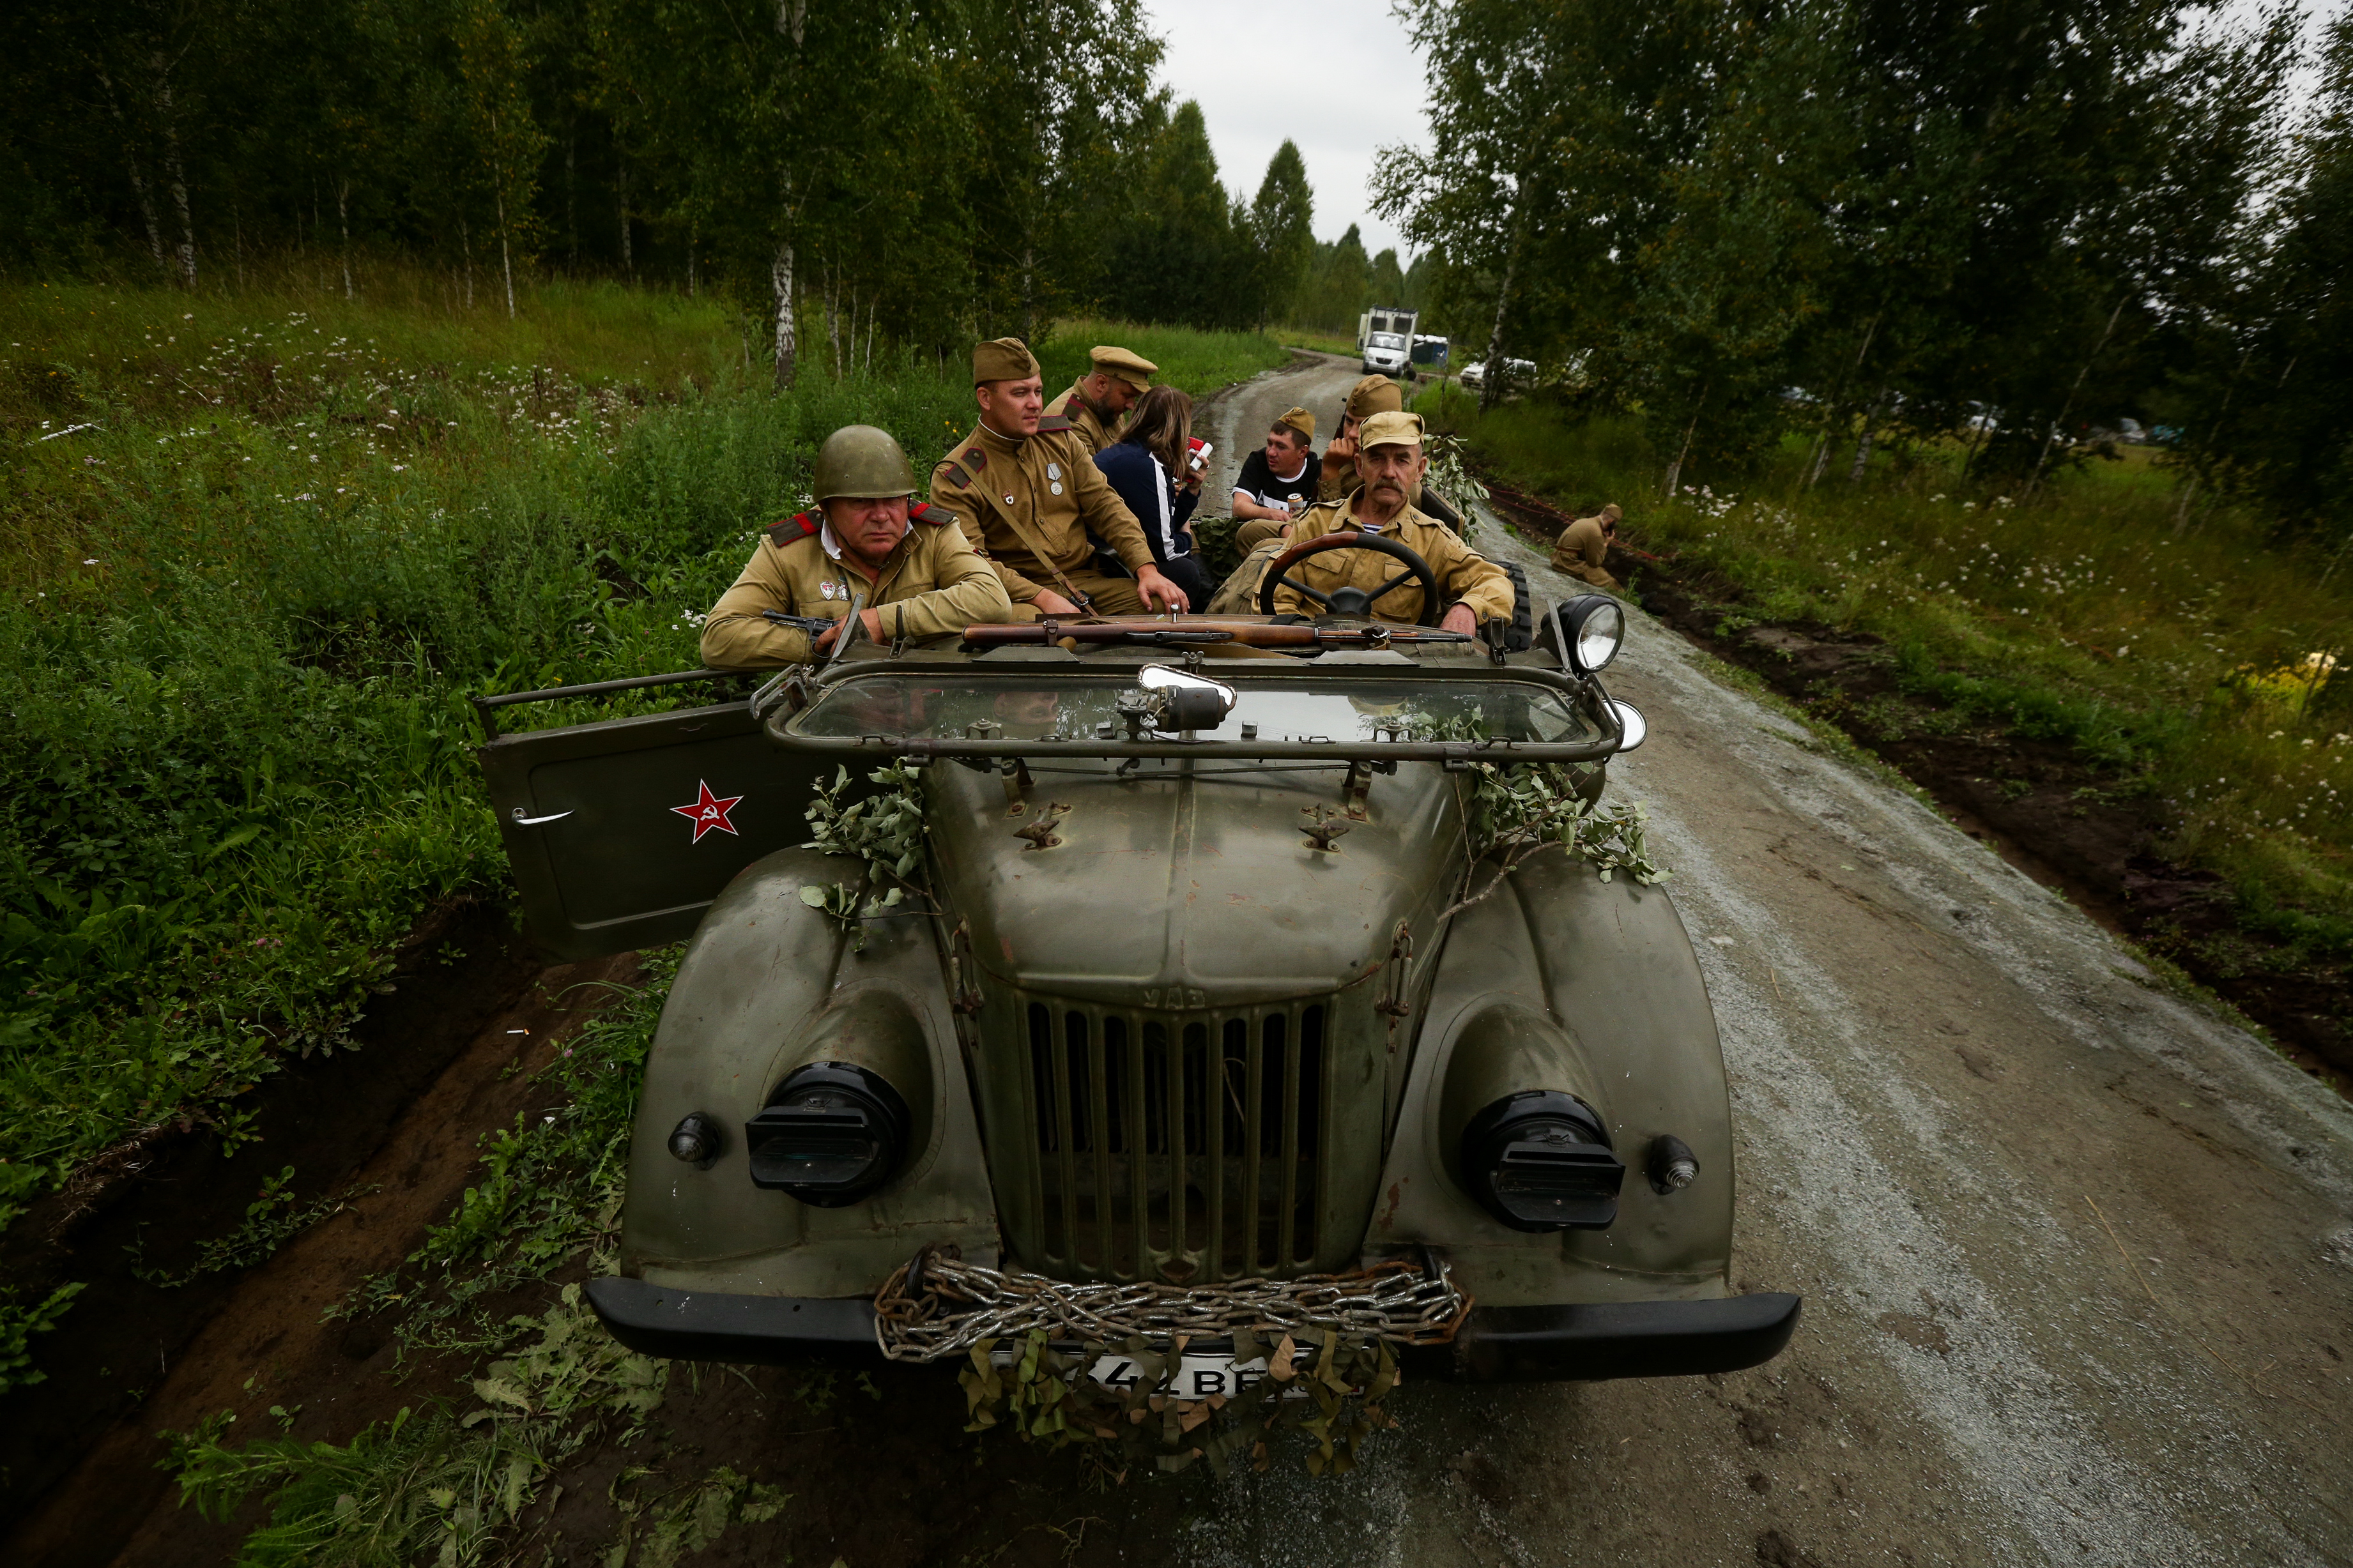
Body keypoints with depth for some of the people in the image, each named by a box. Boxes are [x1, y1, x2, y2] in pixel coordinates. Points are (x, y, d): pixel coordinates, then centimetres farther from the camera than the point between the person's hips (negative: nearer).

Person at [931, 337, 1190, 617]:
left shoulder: (1061, 439, 12)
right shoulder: (955, 477, -4)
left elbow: (1105, 504, 8)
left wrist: (1147, 569, -7)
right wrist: (1042, 597, -27)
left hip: (1087, 581, 6)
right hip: (1019, 595, -5)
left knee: (1168, 604, -15)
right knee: (1027, 619, -41)